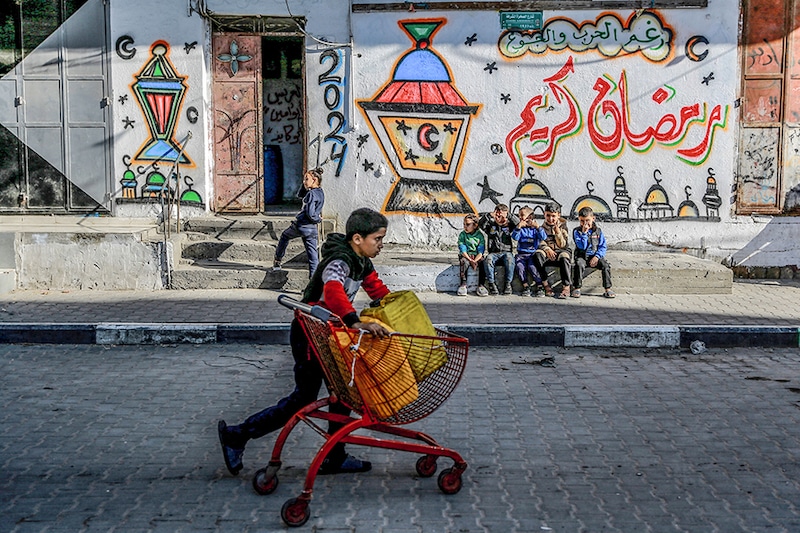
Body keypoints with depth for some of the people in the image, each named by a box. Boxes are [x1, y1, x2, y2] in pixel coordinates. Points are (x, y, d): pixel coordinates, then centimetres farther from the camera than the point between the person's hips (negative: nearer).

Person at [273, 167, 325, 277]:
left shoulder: (312, 194, -17)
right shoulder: (320, 192, 10)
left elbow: (310, 213, -25)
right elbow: (300, 194, 22)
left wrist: (318, 219, -5)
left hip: (301, 225, -6)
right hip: (312, 228, 6)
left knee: (285, 236, 22)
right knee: (312, 251, 5)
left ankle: (277, 261, 35)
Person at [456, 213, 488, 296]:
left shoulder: (480, 235, 1)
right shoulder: (462, 235, 1)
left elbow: (481, 252, -5)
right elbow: (463, 250, -7)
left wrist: (475, 261, -22)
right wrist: (470, 260, -21)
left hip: (477, 257, 1)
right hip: (465, 256, -1)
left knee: (483, 263, -29)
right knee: (464, 262, -33)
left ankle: (481, 285, -21)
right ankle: (463, 285, -24)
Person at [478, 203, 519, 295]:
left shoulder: (509, 225, 14)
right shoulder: (491, 225, 12)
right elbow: (480, 224, -6)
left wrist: (508, 215, -17)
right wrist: (489, 215, -20)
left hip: (506, 252, 0)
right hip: (493, 253, 0)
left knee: (509, 259, -35)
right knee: (488, 260, -34)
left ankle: (508, 284, -23)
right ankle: (491, 284, -24)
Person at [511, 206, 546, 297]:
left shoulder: (535, 228, 9)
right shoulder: (520, 228, 12)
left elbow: (543, 237, -5)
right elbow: (514, 237, -5)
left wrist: (538, 227, -18)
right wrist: (518, 227, -17)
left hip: (533, 253, -1)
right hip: (521, 254, 2)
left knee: (532, 267, -27)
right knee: (520, 266, -26)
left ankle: (539, 287, -19)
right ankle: (525, 287, -15)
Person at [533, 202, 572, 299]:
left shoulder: (563, 227, 8)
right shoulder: (543, 228, 12)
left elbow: (563, 245, -1)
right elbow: (540, 243, 0)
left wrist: (558, 232, -15)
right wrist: (547, 249, -22)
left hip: (561, 251, -1)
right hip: (547, 252, 1)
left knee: (564, 258, -40)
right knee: (537, 255, -35)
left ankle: (566, 287, -34)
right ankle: (545, 284, -28)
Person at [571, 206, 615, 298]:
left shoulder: (598, 230, 6)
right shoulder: (577, 231, -1)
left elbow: (603, 246, 3)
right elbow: (582, 247, -13)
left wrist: (597, 256, -12)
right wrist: (584, 233, -20)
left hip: (595, 256, 2)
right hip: (582, 256, -2)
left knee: (605, 265, -24)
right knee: (579, 264, -34)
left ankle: (608, 288, -13)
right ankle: (577, 288, -24)